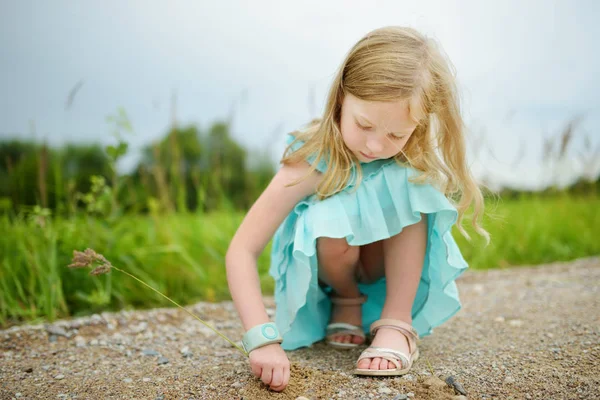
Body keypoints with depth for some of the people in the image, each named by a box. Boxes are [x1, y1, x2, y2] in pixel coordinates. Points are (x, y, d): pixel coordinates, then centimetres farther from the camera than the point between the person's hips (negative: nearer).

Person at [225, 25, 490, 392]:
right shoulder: (314, 161, -32)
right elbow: (241, 252, -36)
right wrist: (264, 340, -45)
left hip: (392, 268, 2)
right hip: (326, 266, -2)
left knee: (411, 183, -26)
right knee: (331, 219, -36)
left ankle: (396, 322, -19)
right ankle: (345, 302, -3)